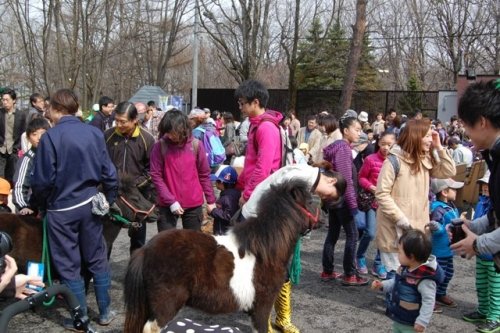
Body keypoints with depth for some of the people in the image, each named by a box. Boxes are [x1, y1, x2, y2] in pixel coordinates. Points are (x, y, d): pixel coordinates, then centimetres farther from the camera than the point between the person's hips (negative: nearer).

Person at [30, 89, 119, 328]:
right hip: (89, 204, 4)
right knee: (97, 259, 16)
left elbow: (42, 180, -13)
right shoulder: (94, 133, -3)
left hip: (61, 209, -4)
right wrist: (110, 199, 15)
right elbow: (108, 172, 0)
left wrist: (40, 205, 5)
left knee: (68, 264, 9)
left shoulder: (50, 137, -16)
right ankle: (105, 312, 24)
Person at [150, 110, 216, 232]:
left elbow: (204, 175, 4)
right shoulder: (160, 146, -6)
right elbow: (155, 175, -6)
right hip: (167, 204, -1)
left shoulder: (196, 145, -3)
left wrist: (210, 200, 6)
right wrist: (171, 201, -12)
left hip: (193, 204, 1)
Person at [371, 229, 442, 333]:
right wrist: (382, 285, 1)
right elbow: (396, 282, 14)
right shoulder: (405, 268, -3)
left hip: (410, 324, -9)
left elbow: (429, 301, -27)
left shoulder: (425, 279, -31)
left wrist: (422, 321, -25)